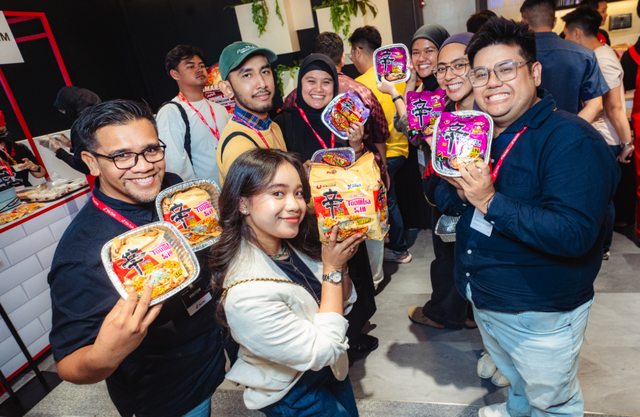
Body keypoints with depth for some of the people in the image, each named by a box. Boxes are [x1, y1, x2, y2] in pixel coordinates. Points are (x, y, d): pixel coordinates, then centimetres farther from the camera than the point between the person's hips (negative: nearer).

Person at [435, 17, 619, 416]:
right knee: (516, 377, 34)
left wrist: (490, 201, -33)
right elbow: (443, 199, 4)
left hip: (541, 317, -7)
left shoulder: (573, 140, -23)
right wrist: (458, 192, -18)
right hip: (483, 300, 7)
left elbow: (575, 233, -33)